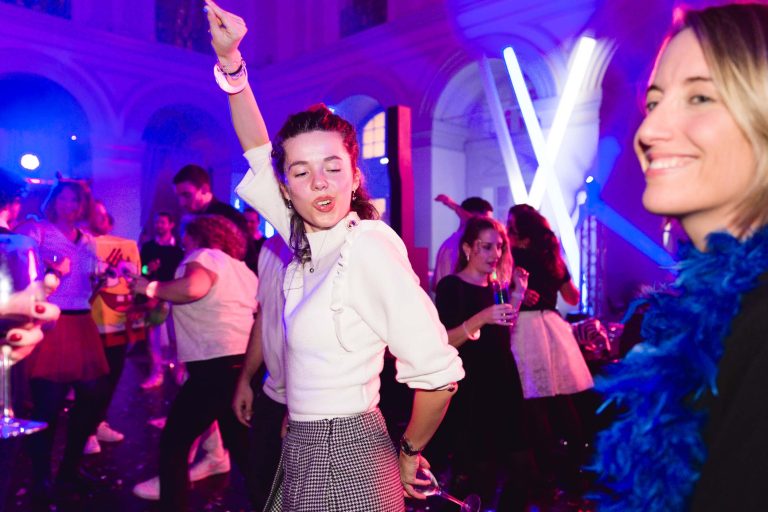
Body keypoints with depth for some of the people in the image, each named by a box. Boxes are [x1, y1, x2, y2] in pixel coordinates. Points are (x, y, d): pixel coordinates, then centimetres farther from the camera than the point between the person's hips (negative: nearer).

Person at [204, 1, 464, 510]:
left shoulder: (370, 247, -22)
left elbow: (438, 373, -22)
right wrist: (229, 58, 1)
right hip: (303, 451, 7)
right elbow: (258, 152, 9)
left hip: (344, 457, -7)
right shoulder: (309, 243, -1)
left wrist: (409, 452, -5)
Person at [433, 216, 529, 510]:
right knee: (471, 473, -6)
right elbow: (442, 342, -18)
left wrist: (516, 299, 8)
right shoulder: (450, 286, -8)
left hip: (503, 387, 7)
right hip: (469, 393, -6)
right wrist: (482, 318, -29)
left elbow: (503, 341, 15)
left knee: (509, 469, 9)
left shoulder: (497, 287, 12)